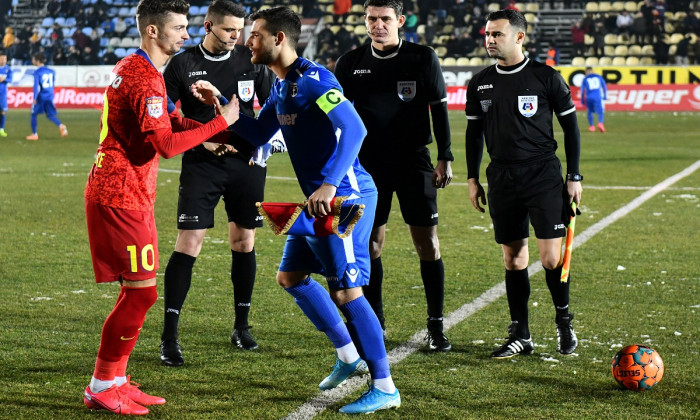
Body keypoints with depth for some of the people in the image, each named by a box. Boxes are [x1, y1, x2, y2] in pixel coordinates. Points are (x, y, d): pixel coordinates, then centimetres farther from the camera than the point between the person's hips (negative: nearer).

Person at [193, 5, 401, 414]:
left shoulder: (313, 79, -17)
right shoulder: (281, 85, 13)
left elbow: (353, 128, -28)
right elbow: (258, 134, 24)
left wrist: (330, 185, -35)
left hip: (344, 197, -10)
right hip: (319, 199, 10)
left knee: (345, 290, -10)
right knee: (291, 276, 17)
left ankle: (385, 387, -2)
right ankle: (349, 354, 28)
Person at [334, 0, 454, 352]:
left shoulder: (422, 58, 1)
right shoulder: (351, 63, 5)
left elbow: (439, 109, 4)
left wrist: (445, 158, 0)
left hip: (413, 161, -2)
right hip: (368, 163, 2)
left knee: (427, 241, -5)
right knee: (370, 243, 3)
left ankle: (436, 326, 2)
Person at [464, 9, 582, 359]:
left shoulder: (546, 77, -3)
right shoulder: (480, 83, 8)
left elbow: (570, 127, 2)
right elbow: (474, 133, 17)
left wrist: (574, 177, 0)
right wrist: (472, 179, 13)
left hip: (544, 175, -3)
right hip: (502, 179, 4)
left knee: (551, 257, -8)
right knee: (513, 258, 6)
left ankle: (564, 322, 15)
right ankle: (520, 336, 13)